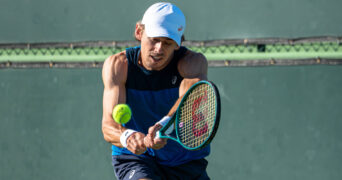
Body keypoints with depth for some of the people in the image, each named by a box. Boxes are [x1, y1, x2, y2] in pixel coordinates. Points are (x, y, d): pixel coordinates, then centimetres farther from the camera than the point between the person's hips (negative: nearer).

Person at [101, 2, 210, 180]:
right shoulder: (117, 65, -12)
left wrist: (164, 124, -58)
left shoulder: (193, 62, -13)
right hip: (134, 159, -2)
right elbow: (109, 125, -22)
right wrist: (127, 136, -47)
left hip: (187, 164, 2)